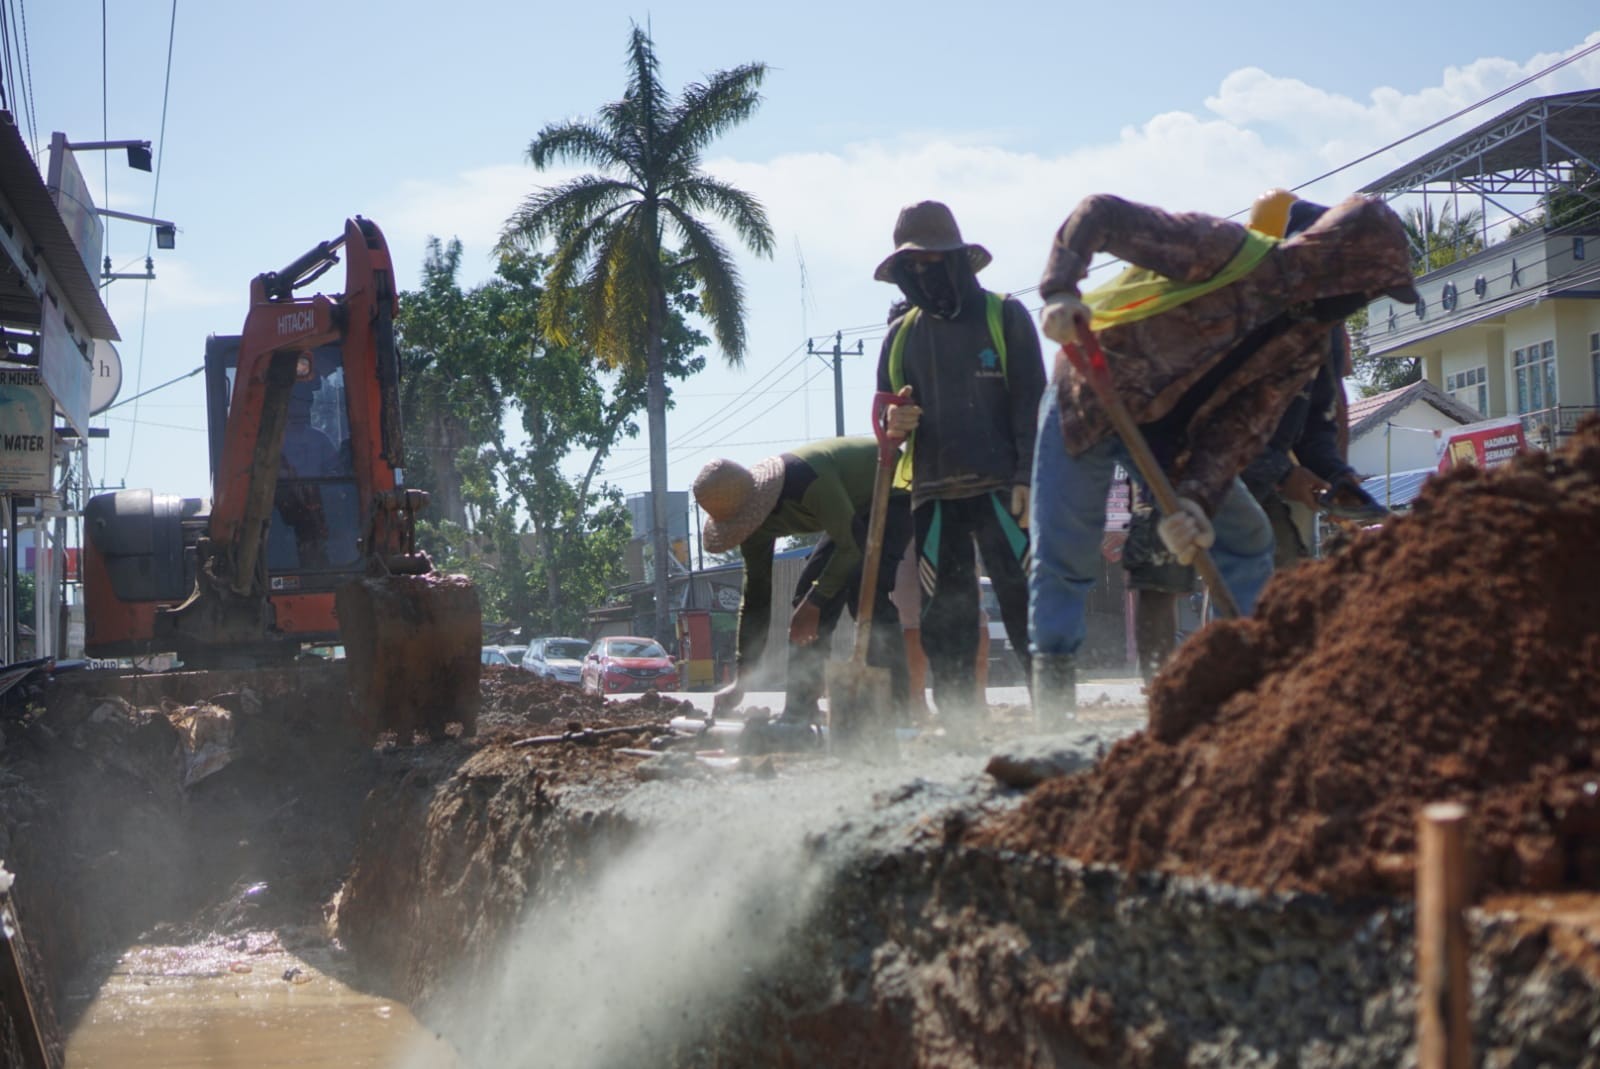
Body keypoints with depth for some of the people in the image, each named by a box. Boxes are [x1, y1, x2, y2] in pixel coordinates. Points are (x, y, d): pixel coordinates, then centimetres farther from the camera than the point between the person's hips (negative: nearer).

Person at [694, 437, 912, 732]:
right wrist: (740, 680, -3)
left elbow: (852, 544, -31)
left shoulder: (806, 480, -37)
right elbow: (755, 595, -2)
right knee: (808, 592, -1)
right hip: (857, 509, 9)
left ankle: (895, 703, -25)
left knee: (863, 588, -26)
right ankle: (800, 707, 2)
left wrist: (814, 603, -29)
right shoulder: (757, 521, -9)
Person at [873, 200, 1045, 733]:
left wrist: (1025, 478, -11)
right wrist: (895, 425, -6)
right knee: (943, 620, 3)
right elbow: (890, 414, 19)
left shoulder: (1003, 316, 4)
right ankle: (957, 725, 8)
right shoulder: (901, 336, 15)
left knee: (1026, 607, -9)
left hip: (1000, 488, -4)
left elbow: (1031, 403, -1)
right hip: (932, 494, 4)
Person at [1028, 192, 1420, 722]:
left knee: (1248, 538, 5)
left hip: (1173, 436, 7)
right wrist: (1060, 291, -38)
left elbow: (1241, 429, -9)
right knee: (1064, 557, -11)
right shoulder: (1222, 250, -24)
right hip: (1090, 401, -7)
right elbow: (1098, 213, -23)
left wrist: (1198, 499, -25)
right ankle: (1052, 714, -2)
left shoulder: (1306, 346, -5)